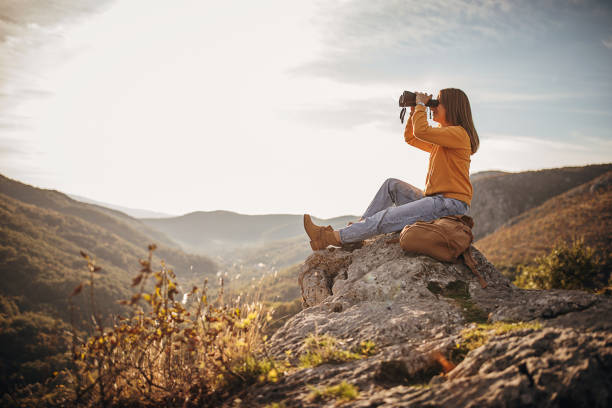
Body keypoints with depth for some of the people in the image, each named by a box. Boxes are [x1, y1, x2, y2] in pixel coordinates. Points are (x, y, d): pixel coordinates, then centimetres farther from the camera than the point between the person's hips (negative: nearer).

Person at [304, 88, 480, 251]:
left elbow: (421, 131, -25)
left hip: (451, 205, -10)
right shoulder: (440, 140, 21)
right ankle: (358, 227, 3)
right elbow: (410, 138, 29)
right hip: (436, 200, 10)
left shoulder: (459, 133, -11)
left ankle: (332, 238, -16)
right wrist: (414, 112, 13)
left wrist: (421, 104, -7)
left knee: (388, 218, -18)